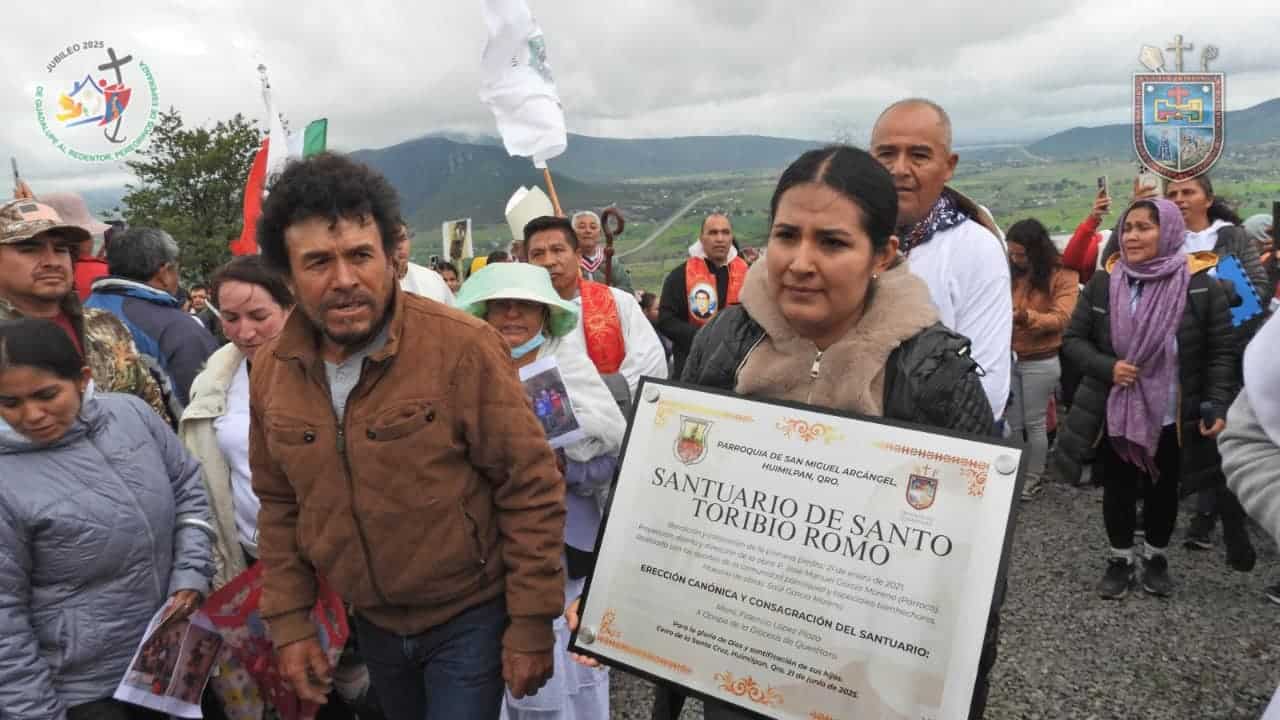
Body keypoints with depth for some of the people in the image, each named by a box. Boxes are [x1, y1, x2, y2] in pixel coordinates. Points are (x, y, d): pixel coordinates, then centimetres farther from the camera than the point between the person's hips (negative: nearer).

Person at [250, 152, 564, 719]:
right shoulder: (271, 370, -5)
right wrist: (289, 623, 5)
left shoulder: (463, 347, -22)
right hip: (372, 623, 6)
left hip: (470, 617, -5)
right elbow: (279, 506, 7)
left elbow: (532, 490, -18)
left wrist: (531, 624, -15)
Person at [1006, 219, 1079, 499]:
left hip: (1040, 361, -4)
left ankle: (1034, 478, 17)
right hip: (1008, 357, 4)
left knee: (1034, 423, 4)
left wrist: (1026, 317, -32)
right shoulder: (1011, 273, 6)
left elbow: (1061, 317, -16)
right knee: (1011, 423, 8)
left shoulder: (1063, 274, -8)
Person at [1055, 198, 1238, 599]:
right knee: (1118, 489, 12)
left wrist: (1217, 406, -15)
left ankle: (1156, 558, 38)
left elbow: (1222, 354, -5)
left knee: (1162, 490, 17)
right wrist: (1107, 367, -17)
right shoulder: (1102, 283, -5)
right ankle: (1120, 560, 32)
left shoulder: (1202, 287, -9)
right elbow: (1073, 339, 0)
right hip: (1114, 413, 1)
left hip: (1172, 418, -1)